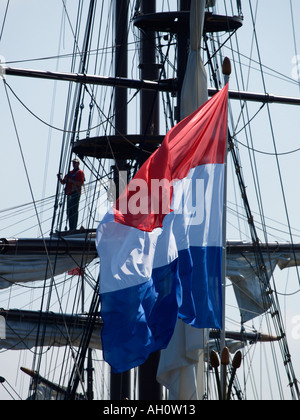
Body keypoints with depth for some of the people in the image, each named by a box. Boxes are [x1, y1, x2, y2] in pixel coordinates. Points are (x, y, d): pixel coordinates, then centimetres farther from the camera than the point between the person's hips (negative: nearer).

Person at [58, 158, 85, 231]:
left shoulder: (80, 172, 1)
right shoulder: (70, 173, 23)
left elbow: (81, 183, -13)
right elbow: (63, 182, 22)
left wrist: (71, 180, -19)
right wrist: (60, 178, 2)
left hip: (75, 194, -8)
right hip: (69, 194, 8)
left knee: (74, 211, -12)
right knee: (69, 212, 6)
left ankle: (73, 229, -15)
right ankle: (71, 228, 9)